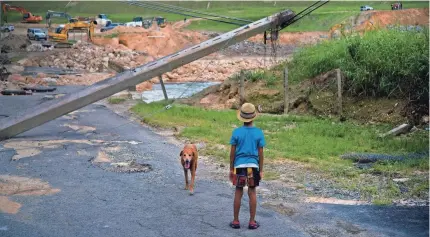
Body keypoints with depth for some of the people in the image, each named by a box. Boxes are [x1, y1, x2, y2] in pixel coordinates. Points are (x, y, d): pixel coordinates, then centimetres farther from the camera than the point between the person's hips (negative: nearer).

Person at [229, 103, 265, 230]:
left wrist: (231, 169, 8)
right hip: (253, 166, 0)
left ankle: (236, 221, 15)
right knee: (252, 193, 8)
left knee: (238, 193, 8)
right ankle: (252, 222, 13)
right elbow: (260, 154, -2)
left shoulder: (236, 132, -5)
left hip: (239, 166, 0)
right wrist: (261, 170, 7)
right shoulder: (258, 132, -4)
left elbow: (232, 152, -2)